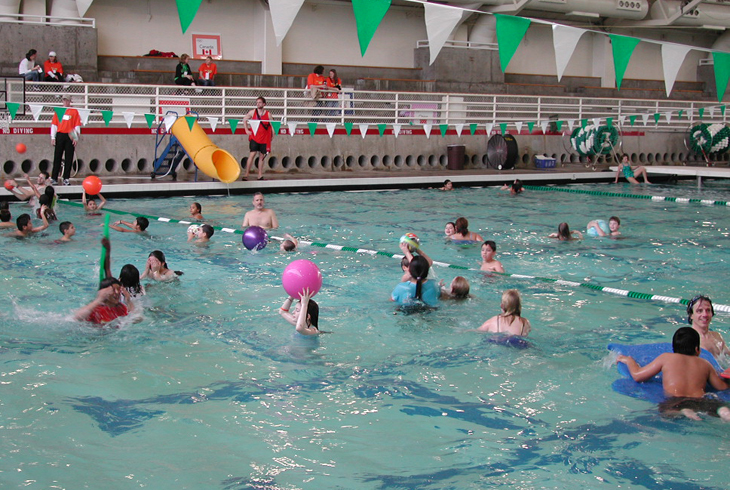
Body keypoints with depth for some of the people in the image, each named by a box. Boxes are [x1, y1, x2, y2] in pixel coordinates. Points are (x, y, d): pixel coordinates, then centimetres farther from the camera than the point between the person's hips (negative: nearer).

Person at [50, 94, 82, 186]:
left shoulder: (74, 111, 5)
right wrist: (53, 137, 3)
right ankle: (54, 178, 4)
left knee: (69, 158, 0)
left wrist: (76, 138, -4)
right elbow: (54, 125, 9)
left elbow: (77, 125, 3)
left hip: (70, 136, -1)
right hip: (60, 135, 1)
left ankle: (66, 178, 5)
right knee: (57, 157, 1)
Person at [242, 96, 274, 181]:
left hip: (264, 138, 1)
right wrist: (247, 130, 9)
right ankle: (246, 175, -10)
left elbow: (271, 126, 7)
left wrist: (272, 136, 2)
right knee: (252, 154, -12)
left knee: (262, 156, 5)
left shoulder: (268, 114, 3)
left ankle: (260, 175, 12)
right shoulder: (252, 112, 4)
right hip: (254, 137, -1)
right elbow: (244, 119, 18)